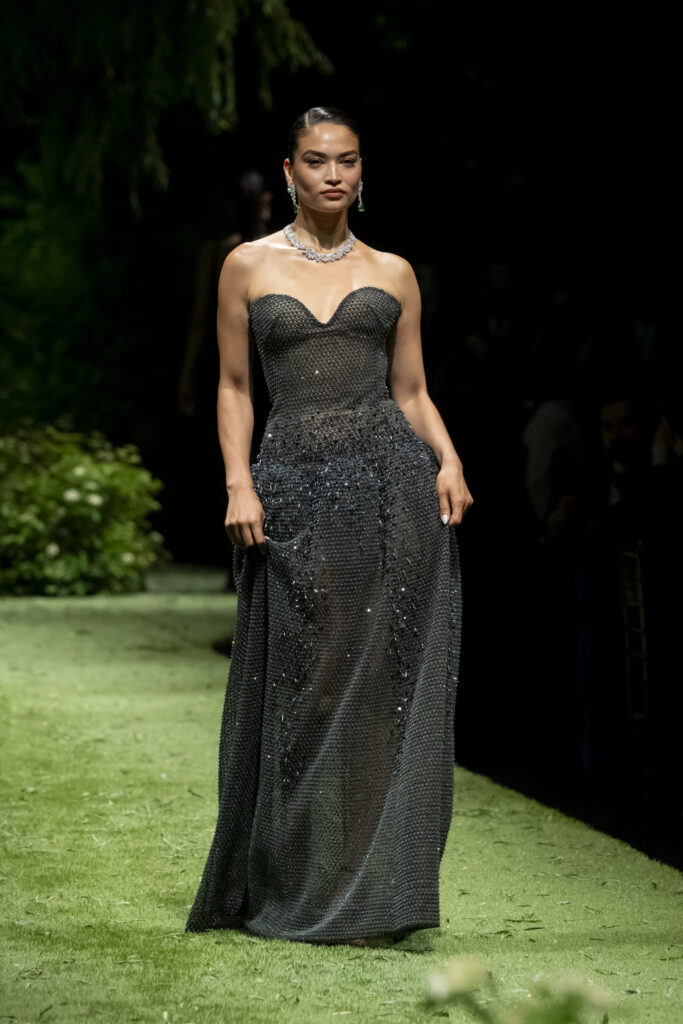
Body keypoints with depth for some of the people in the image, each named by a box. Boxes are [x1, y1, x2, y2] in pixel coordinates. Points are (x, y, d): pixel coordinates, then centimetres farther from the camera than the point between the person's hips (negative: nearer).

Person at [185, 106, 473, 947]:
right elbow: (234, 387, 8)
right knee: (306, 687, 1)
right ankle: (300, 888, 13)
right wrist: (239, 484, -4)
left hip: (390, 480, 1)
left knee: (387, 684, -4)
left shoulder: (392, 274, 12)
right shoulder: (249, 267, 9)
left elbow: (411, 392, 12)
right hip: (295, 486, -1)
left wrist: (448, 459, -6)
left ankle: (373, 892, 1)